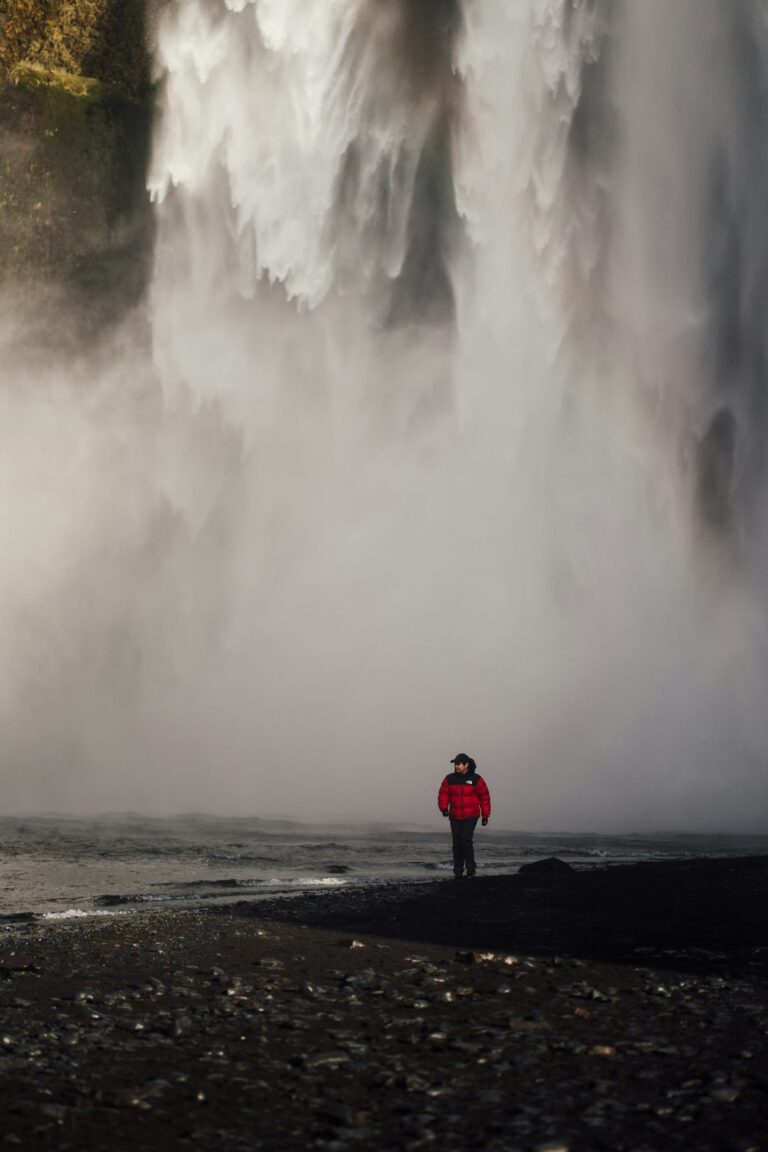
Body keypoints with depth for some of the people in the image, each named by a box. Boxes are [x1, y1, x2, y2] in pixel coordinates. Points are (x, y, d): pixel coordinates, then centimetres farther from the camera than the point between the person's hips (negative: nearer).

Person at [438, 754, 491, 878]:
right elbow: (443, 795, 0)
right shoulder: (450, 779, 2)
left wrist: (485, 816, 0)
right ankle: (458, 871, 12)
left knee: (465, 839, -19)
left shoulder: (476, 779, -5)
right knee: (457, 843, 2)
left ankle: (470, 867, -3)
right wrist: (444, 808, -18)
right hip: (455, 817, 3)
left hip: (471, 816, -3)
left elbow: (484, 797, 0)